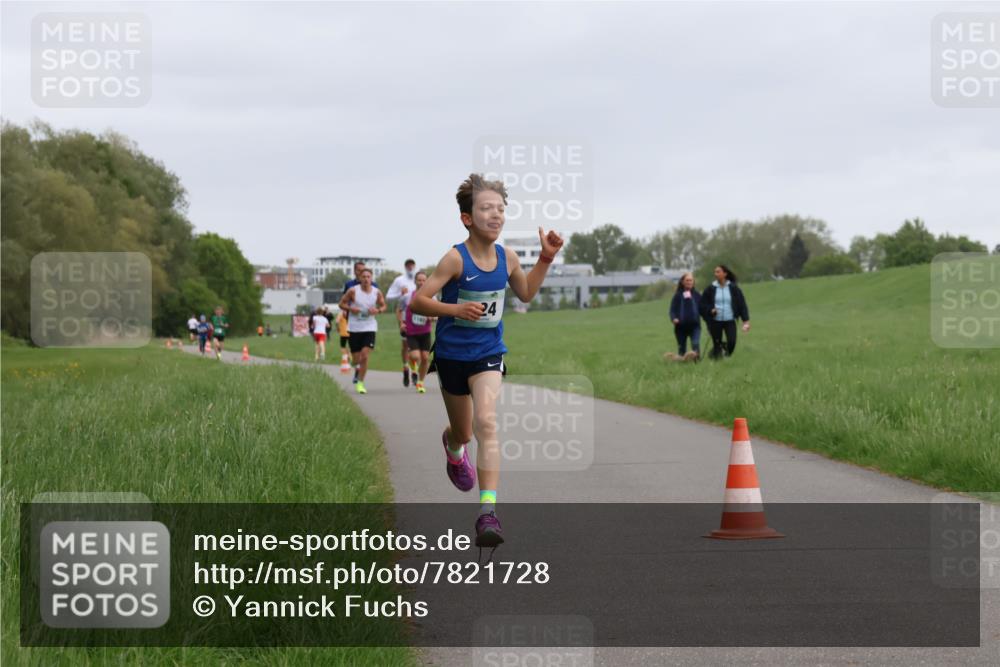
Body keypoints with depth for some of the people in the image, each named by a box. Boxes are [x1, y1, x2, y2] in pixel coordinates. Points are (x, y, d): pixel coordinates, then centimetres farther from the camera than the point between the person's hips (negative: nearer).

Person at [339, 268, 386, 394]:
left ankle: (360, 383, -5)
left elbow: (383, 306, 13)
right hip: (354, 328, 0)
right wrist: (350, 308, -18)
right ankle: (358, 369, 41)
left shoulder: (377, 293, -1)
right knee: (356, 359, 6)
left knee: (365, 356, -15)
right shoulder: (353, 291, -6)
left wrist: (378, 310, -10)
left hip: (369, 328, 0)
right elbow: (342, 303, 2)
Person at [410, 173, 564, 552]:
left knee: (486, 423, -21)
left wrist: (546, 258, 5)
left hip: (488, 354, 2)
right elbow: (417, 301, -18)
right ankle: (452, 445, 57)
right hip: (452, 354, -2)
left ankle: (488, 511, -28)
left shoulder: (507, 259, -3)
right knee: (463, 433, 15)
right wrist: (455, 309, -33)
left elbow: (525, 293, 18)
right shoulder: (455, 259, -17)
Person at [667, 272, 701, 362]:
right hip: (681, 326, 1)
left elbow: (702, 309, 10)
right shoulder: (678, 296, 4)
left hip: (695, 325, -1)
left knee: (696, 343, -24)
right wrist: (674, 318, -18)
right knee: (681, 347, 8)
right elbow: (672, 310, 1)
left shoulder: (697, 295, 7)